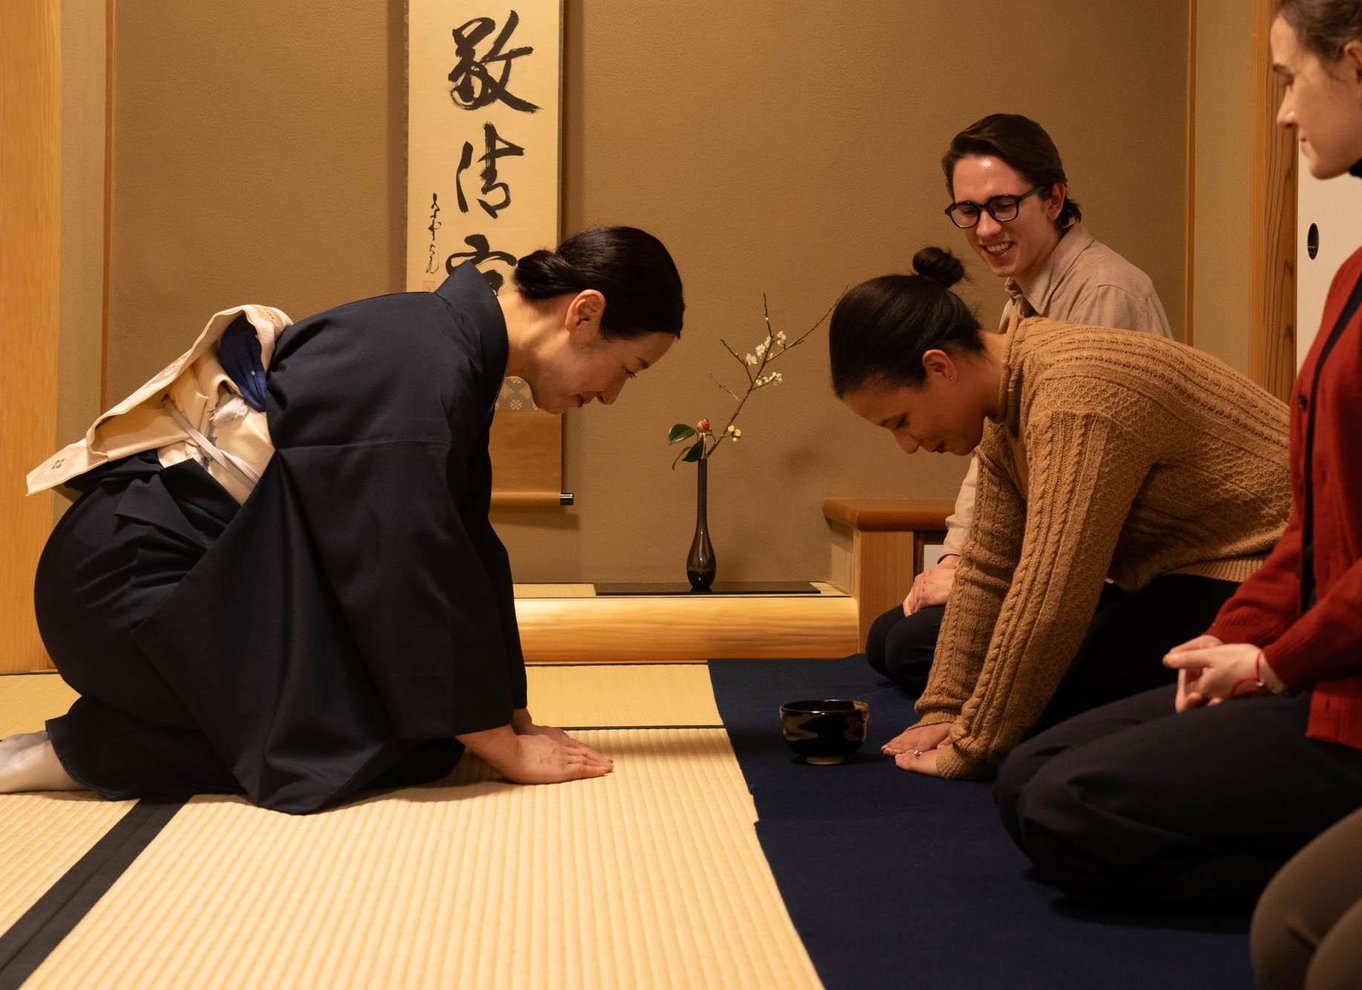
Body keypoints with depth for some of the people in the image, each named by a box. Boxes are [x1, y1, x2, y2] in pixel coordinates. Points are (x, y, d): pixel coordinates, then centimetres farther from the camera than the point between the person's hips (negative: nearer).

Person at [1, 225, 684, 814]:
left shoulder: (455, 351, 7)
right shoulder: (414, 369, -23)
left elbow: (466, 550, 11)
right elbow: (412, 575, -24)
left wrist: (512, 719, 10)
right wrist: (503, 748, -15)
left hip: (221, 575, 10)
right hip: (128, 574, -10)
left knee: (423, 714, 2)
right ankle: (82, 752, -10)